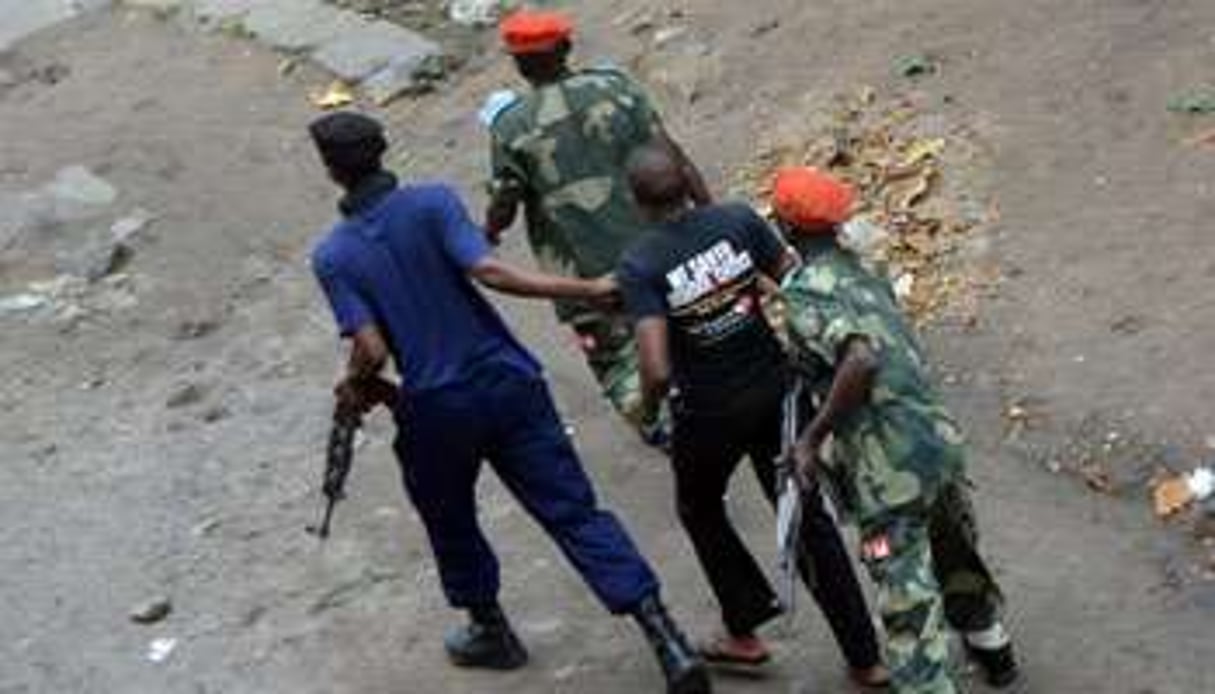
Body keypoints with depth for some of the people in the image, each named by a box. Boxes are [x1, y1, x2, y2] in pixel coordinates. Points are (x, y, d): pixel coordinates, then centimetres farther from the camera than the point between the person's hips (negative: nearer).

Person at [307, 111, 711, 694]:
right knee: (575, 512, 2)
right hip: (507, 384, 1)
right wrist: (586, 290, -16)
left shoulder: (332, 257, -6)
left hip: (434, 410, -1)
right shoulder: (432, 203, -7)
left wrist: (354, 389, 9)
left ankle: (491, 631, 43)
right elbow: (488, 271, -19)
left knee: (450, 524, 26)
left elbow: (372, 349, -13)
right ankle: (664, 636, -7)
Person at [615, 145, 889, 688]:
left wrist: (648, 403, -4)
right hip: (775, 390, 3)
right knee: (807, 516, 16)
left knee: (699, 509, 28)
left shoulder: (639, 265, -19)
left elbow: (657, 371, -26)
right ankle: (865, 658, 20)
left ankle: (744, 633, 34)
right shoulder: (738, 221, -10)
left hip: (708, 413, -3)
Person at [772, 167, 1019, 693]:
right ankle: (992, 648, 55)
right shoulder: (864, 274, 12)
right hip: (938, 438, 9)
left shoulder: (806, 291, -15)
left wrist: (813, 435, -20)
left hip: (891, 474, -9)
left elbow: (861, 360, -30)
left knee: (909, 606, -1)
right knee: (957, 552, 32)